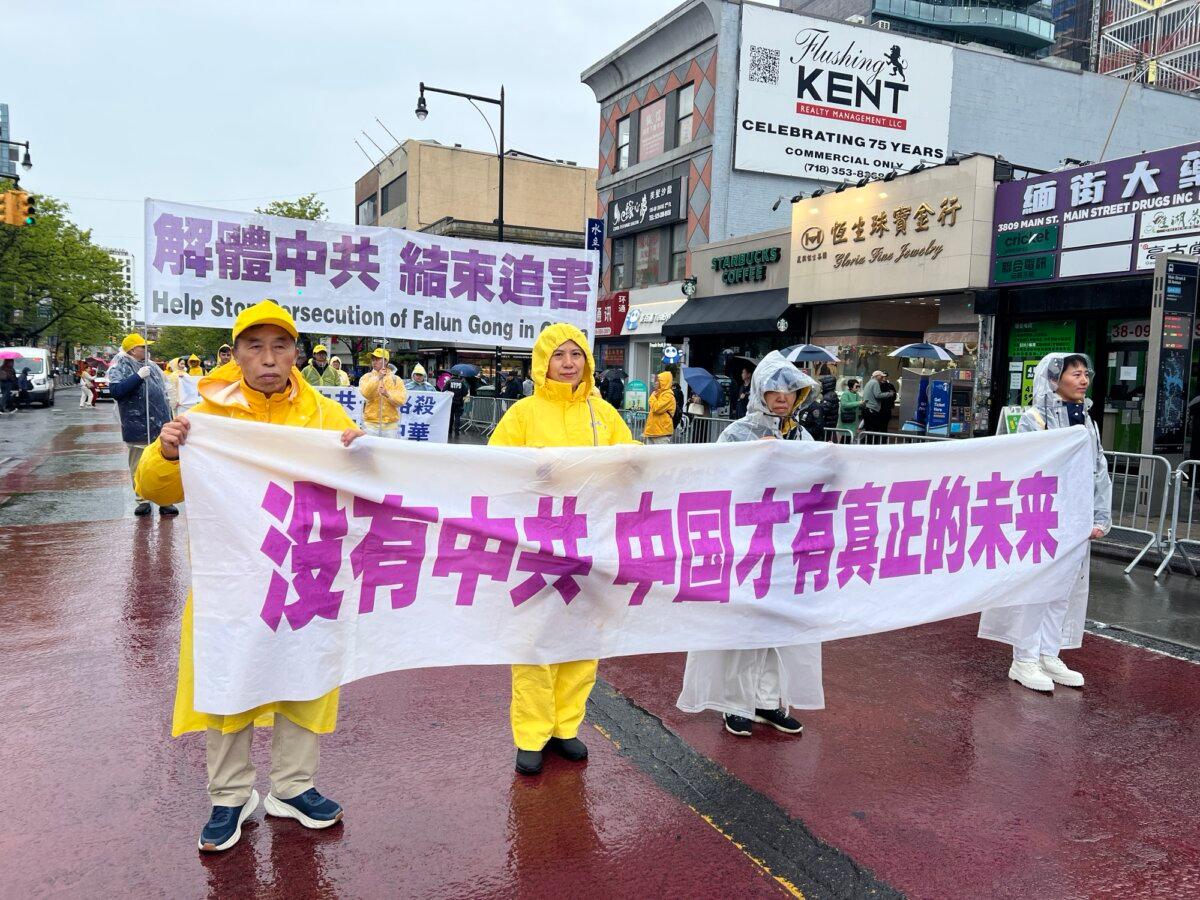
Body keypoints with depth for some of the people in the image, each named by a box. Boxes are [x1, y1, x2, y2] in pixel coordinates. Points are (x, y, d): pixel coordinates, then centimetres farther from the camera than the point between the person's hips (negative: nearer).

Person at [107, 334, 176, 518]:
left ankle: (166, 501, 9)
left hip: (161, 427, 4)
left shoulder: (152, 366, 16)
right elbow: (115, 390, -18)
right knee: (139, 468, 4)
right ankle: (143, 500, 16)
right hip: (138, 428, -4)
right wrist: (138, 376, -20)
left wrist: (169, 420, 18)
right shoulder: (120, 367, -2)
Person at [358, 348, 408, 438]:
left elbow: (402, 400, -5)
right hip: (371, 423, 0)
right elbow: (365, 393, -14)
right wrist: (377, 378, -22)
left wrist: (387, 394, -21)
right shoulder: (366, 377, 6)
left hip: (390, 424, 0)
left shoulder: (396, 379, 6)